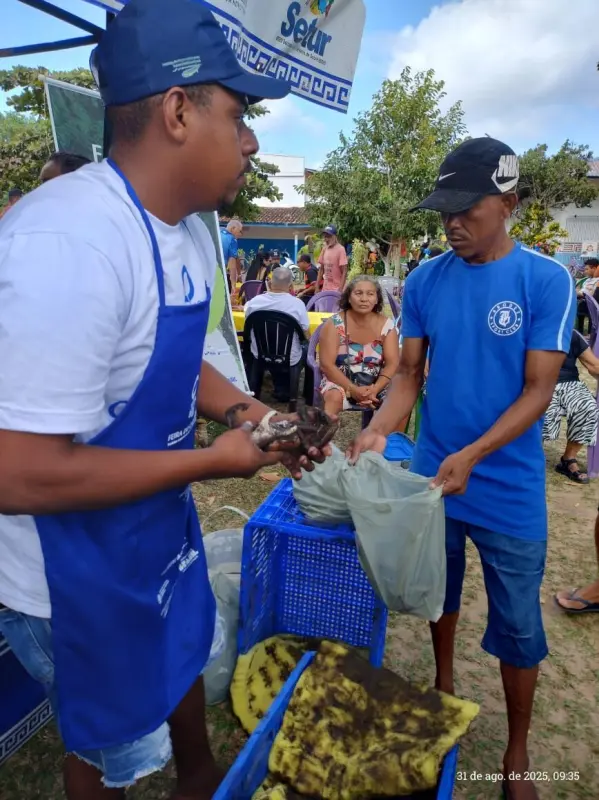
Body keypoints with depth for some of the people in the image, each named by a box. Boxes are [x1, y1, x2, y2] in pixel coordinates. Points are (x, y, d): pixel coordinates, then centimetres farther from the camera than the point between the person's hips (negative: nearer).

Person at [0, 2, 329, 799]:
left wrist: (250, 413, -5)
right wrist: (214, 460, -24)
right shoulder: (68, 242, -33)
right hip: (80, 573, -8)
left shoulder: (190, 231, -2)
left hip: (162, 525, 9)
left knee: (182, 671, 33)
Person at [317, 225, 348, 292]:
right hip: (325, 289, 7)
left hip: (337, 290, -7)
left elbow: (344, 272, -13)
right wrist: (317, 287, 11)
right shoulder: (324, 249, 9)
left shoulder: (340, 249, -11)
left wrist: (340, 290, -18)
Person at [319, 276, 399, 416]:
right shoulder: (335, 324, -8)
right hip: (341, 382, -2)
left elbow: (392, 364, -6)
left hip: (377, 384, 3)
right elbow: (326, 364, -13)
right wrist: (352, 389, -25)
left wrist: (374, 389, -24)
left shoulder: (387, 325, -1)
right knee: (334, 397, -35)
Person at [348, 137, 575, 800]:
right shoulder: (424, 281, -2)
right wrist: (378, 431, -17)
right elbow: (409, 374, 1)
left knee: (517, 624, 11)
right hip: (431, 476, 3)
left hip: (509, 492, -2)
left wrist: (470, 456, -25)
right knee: (440, 593, 22)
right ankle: (444, 685, 50)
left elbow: (538, 391, -13)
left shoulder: (546, 280, -11)